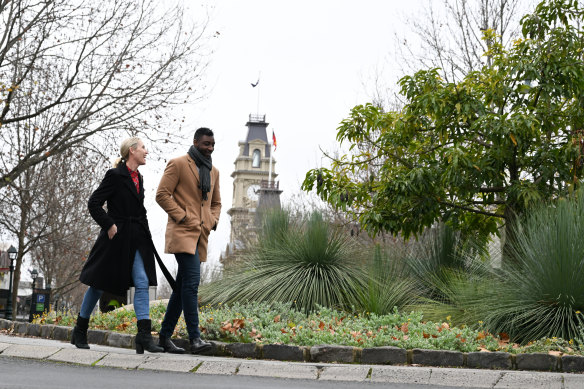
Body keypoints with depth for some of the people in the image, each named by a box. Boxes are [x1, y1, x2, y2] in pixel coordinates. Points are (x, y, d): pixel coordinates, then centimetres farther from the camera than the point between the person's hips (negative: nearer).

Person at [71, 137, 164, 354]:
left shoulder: (138, 178, 14)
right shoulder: (115, 175, -10)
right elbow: (94, 203, -11)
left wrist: (145, 235, 13)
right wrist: (109, 225, -16)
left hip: (136, 240, 6)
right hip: (116, 238, -6)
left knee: (142, 283, -9)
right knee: (98, 285, 6)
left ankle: (144, 336, -14)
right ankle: (80, 331, 22)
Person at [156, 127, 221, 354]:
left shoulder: (213, 172, 20)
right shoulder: (178, 164, -2)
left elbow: (216, 203, 30)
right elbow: (162, 194, -7)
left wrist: (212, 221, 11)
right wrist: (181, 216, -12)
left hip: (200, 234, 8)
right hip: (182, 232, -7)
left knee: (183, 286, 8)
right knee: (192, 281, -18)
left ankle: (165, 336, 15)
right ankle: (194, 337, -20)